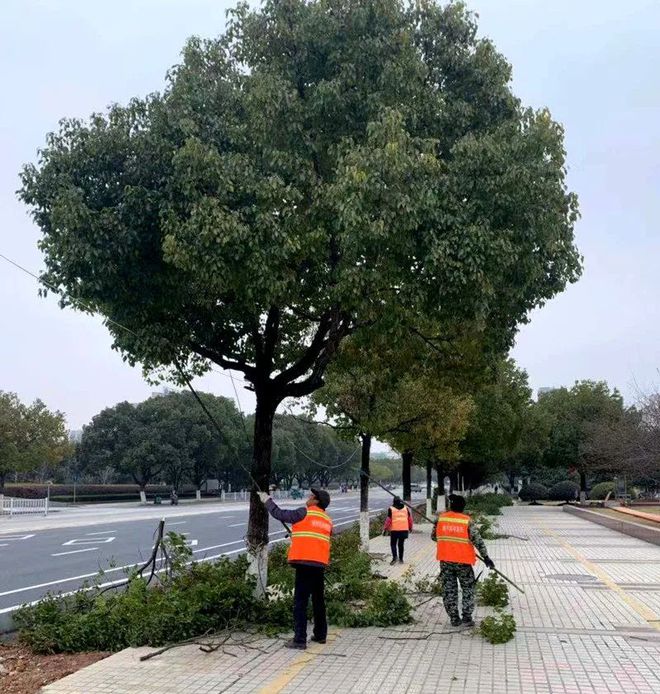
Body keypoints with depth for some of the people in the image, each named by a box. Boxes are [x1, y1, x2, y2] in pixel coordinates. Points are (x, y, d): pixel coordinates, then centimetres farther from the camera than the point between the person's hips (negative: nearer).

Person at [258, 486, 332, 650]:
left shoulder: (305, 513, -5)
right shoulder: (327, 520, 15)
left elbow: (279, 514, 0)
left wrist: (267, 500, 15)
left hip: (305, 563, -7)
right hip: (320, 564, 7)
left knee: (300, 601, -3)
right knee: (318, 599, 19)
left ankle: (299, 639, -4)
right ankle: (320, 635, 29)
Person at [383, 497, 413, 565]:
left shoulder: (391, 509, -4)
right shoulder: (406, 508, 7)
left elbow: (388, 520, -6)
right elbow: (410, 519, 12)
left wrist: (385, 528, 2)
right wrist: (410, 527, 24)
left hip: (394, 530, -3)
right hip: (404, 530, 3)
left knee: (393, 544, 8)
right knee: (401, 544, 14)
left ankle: (394, 557, -9)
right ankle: (401, 559, 17)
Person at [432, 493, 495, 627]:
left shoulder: (441, 518, -3)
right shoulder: (467, 521, -10)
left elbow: (434, 537, 8)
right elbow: (477, 540, -11)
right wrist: (486, 557, -5)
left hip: (445, 560, 2)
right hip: (463, 561, -2)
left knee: (449, 589, 12)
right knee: (468, 589, 13)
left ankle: (454, 618, 15)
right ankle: (467, 618, 11)